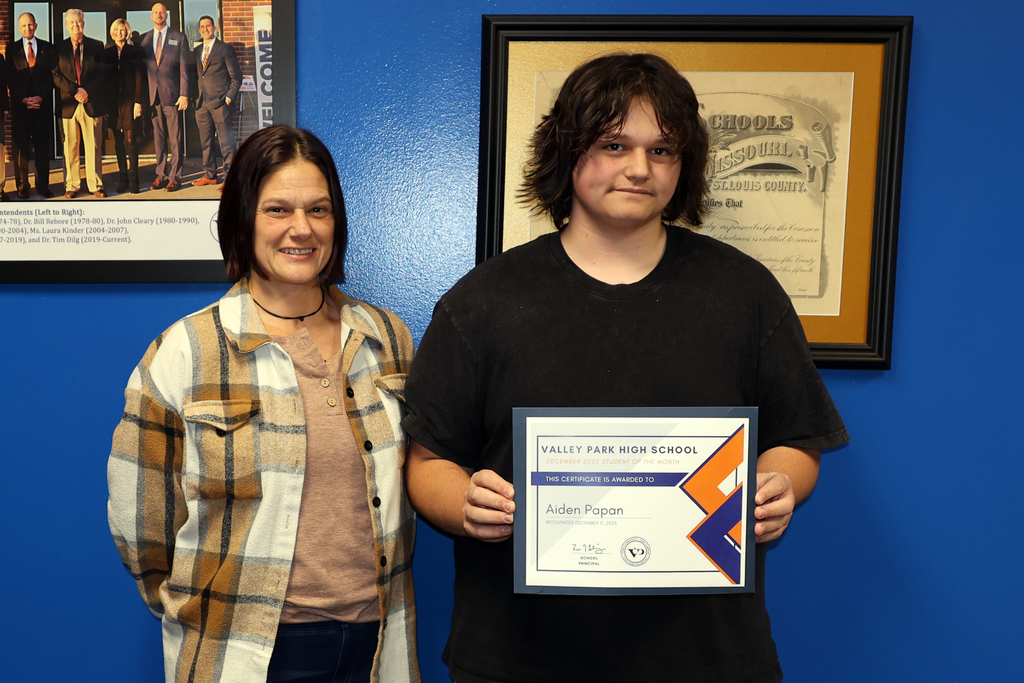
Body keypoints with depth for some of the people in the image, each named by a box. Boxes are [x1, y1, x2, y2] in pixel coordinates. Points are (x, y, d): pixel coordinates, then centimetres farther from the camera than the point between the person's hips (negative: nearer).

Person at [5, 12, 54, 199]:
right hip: (20, 104, 0)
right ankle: (22, 187, 5)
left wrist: (41, 97, -7)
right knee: (21, 147, 0)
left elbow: (52, 76, 5)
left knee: (43, 147, 2)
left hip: (43, 103, 0)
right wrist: (23, 99, -8)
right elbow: (10, 78, 4)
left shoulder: (48, 48, 9)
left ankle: (43, 186, 7)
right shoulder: (12, 49, 8)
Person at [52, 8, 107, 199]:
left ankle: (95, 184, 7)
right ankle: (71, 185, 8)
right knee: (70, 147, 2)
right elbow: (56, 75, 4)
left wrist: (86, 90, -10)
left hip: (92, 103, 0)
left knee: (93, 146, 1)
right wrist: (74, 91, -10)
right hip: (68, 104, 1)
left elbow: (102, 74, 3)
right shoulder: (59, 48, 9)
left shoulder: (96, 46, 9)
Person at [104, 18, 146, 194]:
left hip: (129, 100, -3)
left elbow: (140, 77, 0)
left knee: (130, 139, -9)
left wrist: (138, 101, -8)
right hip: (113, 102, 3)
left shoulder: (135, 51, 4)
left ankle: (133, 179, -5)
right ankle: (123, 178, 7)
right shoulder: (107, 53, 12)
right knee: (118, 141, 3)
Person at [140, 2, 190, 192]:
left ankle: (175, 177, 2)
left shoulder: (179, 37, 5)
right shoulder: (144, 39, 13)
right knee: (158, 137, 6)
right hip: (152, 95, 3)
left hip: (172, 94, -3)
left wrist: (184, 94, -8)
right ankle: (161, 175, 11)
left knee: (175, 138, -2)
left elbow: (184, 68, 1)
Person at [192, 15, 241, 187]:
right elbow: (196, 75, 22)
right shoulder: (196, 51, 17)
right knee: (206, 141, 8)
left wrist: (229, 97, -9)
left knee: (226, 141, -6)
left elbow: (236, 76, -1)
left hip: (221, 102, -6)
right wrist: (195, 97, 9)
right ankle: (209, 175, 15)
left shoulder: (225, 49, 1)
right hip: (202, 102, 6)